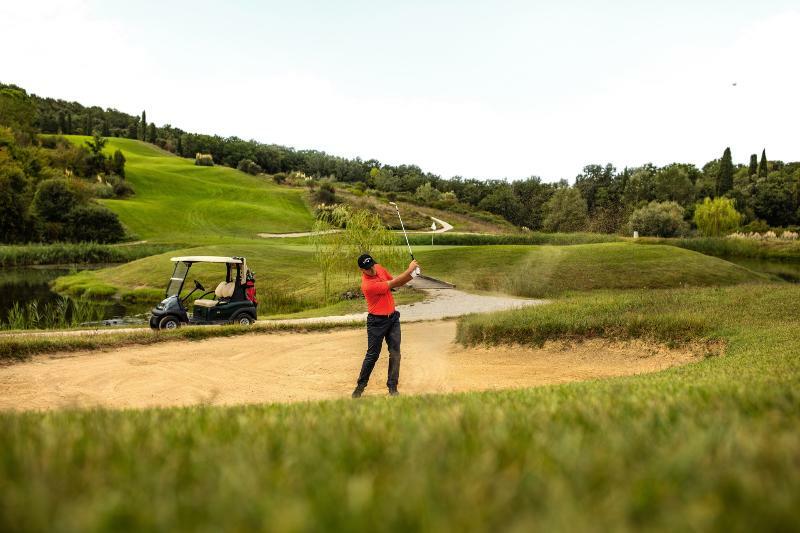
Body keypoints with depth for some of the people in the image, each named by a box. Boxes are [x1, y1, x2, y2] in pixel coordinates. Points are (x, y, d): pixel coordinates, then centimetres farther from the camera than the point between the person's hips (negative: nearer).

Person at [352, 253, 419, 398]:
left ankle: (392, 388, 8)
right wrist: (409, 270, -16)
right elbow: (393, 284, -22)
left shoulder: (379, 268, -2)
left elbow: (396, 283, 9)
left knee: (395, 353, 1)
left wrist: (409, 276, -10)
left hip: (393, 317, 6)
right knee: (372, 355, 1)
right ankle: (360, 386, 18)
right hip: (377, 321, -6)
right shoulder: (367, 285, -27)